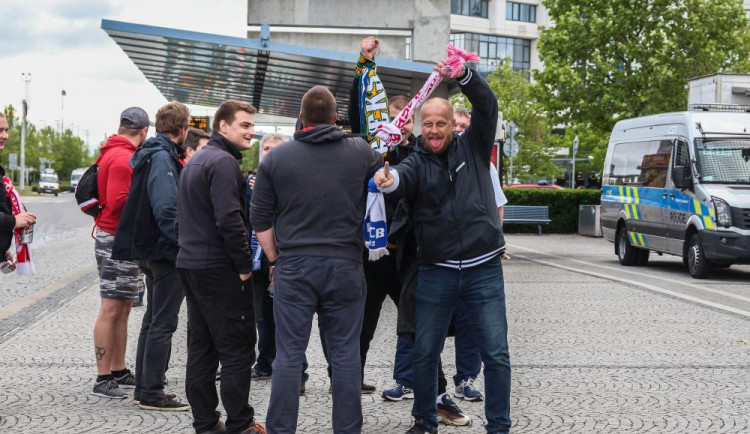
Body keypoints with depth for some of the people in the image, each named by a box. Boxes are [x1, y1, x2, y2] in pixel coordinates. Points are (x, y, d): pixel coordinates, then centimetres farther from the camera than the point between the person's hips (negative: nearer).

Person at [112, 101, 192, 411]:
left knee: (153, 320, 17)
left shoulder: (152, 154, 14)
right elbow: (166, 209, -25)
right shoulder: (163, 158, -17)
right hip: (166, 251, -10)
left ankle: (144, 388, 24)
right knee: (163, 323, -4)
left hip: (151, 250, 10)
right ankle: (151, 393, 0)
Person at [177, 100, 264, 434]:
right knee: (237, 350, -4)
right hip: (219, 268, -10)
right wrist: (245, 264, -15)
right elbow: (229, 219, -23)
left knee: (201, 349, 11)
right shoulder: (223, 162, -14)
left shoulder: (195, 161, 17)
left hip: (190, 264, 10)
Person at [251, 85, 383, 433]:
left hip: (294, 266, 0)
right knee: (345, 354, 7)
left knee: (289, 355, 4)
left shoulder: (276, 157, 2)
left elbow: (260, 219, 4)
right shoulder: (361, 152, 1)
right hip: (345, 265, 0)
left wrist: (275, 260, 13)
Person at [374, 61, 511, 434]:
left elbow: (487, 106, -8)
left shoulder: (472, 147, 5)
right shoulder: (417, 161, 2)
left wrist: (463, 75, -25)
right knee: (424, 353, 10)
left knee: (496, 355, 1)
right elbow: (403, 179, -21)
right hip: (436, 273, 1)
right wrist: (388, 179, -45)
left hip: (483, 271, -1)